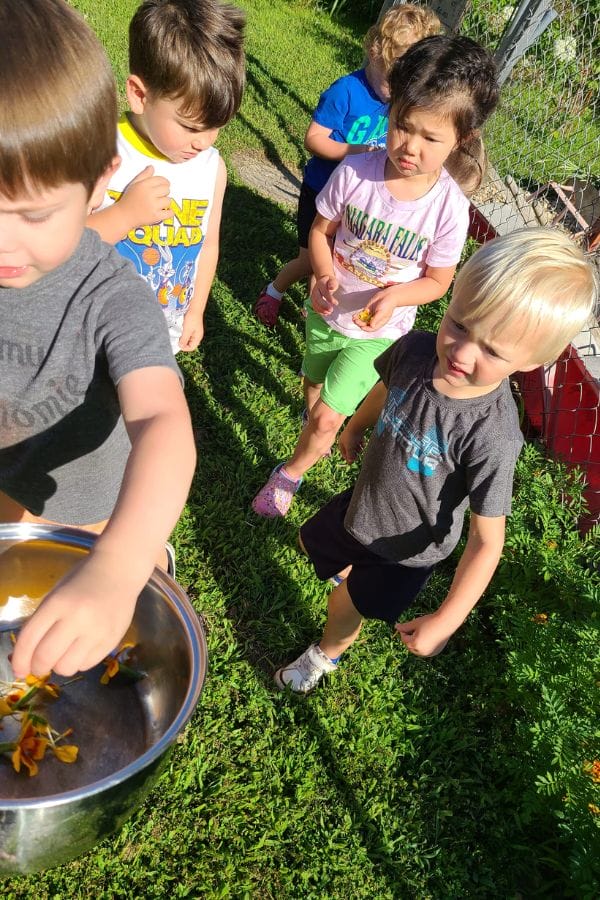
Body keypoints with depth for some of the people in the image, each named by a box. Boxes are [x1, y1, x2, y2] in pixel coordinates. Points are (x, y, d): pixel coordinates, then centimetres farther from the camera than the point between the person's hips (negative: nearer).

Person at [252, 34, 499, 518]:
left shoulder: (449, 206, -22)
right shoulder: (355, 171, -19)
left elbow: (438, 280, -10)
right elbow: (321, 230, -5)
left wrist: (394, 296, -28)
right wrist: (326, 276, -23)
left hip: (377, 332, -2)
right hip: (326, 311, 3)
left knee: (326, 418, -3)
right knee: (314, 393, 24)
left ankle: (291, 473, 27)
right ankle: (324, 434, 60)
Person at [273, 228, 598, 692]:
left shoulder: (492, 435, -39)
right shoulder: (415, 348, -24)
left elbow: (487, 541, -29)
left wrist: (446, 621, -27)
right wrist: (356, 426, 19)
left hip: (409, 549, -4)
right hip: (365, 503, 4)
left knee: (348, 605, 20)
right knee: (314, 542, 29)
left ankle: (326, 654, 56)